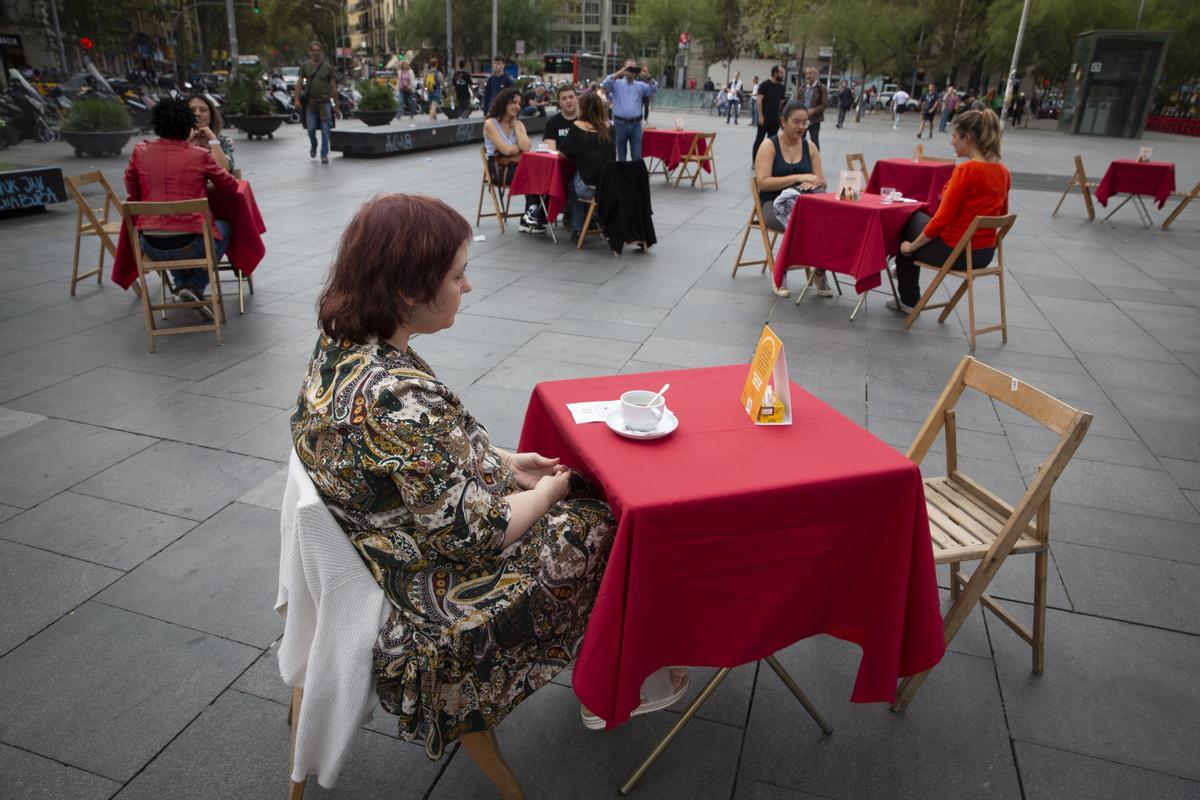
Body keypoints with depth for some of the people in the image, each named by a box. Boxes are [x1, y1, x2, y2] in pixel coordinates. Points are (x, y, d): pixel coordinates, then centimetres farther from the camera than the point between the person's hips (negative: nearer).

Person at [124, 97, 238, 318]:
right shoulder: (201, 155, -4)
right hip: (190, 244, -4)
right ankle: (196, 286, 13)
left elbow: (133, 194, 15)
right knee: (224, 227, 29)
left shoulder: (140, 152, 4)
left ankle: (180, 283, 27)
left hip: (151, 247, 4)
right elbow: (231, 188, 9)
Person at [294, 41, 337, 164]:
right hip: (310, 103, 1)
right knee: (311, 128, -1)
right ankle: (313, 145, 29)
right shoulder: (305, 66, 8)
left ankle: (324, 154, 3)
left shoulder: (328, 67, 6)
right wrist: (297, 99, -2)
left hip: (325, 102, -1)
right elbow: (299, 83, 7)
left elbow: (333, 86, 6)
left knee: (325, 130, -4)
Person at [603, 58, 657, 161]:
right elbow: (606, 83, -13)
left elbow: (654, 88, -2)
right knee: (621, 155, 8)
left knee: (637, 156, -1)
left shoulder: (640, 85, 11)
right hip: (620, 123, -1)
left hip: (636, 124, 1)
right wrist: (621, 71, -20)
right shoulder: (617, 84, 6)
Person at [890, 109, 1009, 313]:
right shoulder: (1003, 171, 3)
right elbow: (1001, 216, 14)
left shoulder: (965, 170, -22)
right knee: (917, 219, 28)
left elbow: (942, 220, -21)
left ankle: (909, 301, 32)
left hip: (956, 251, -8)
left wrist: (911, 246, -7)